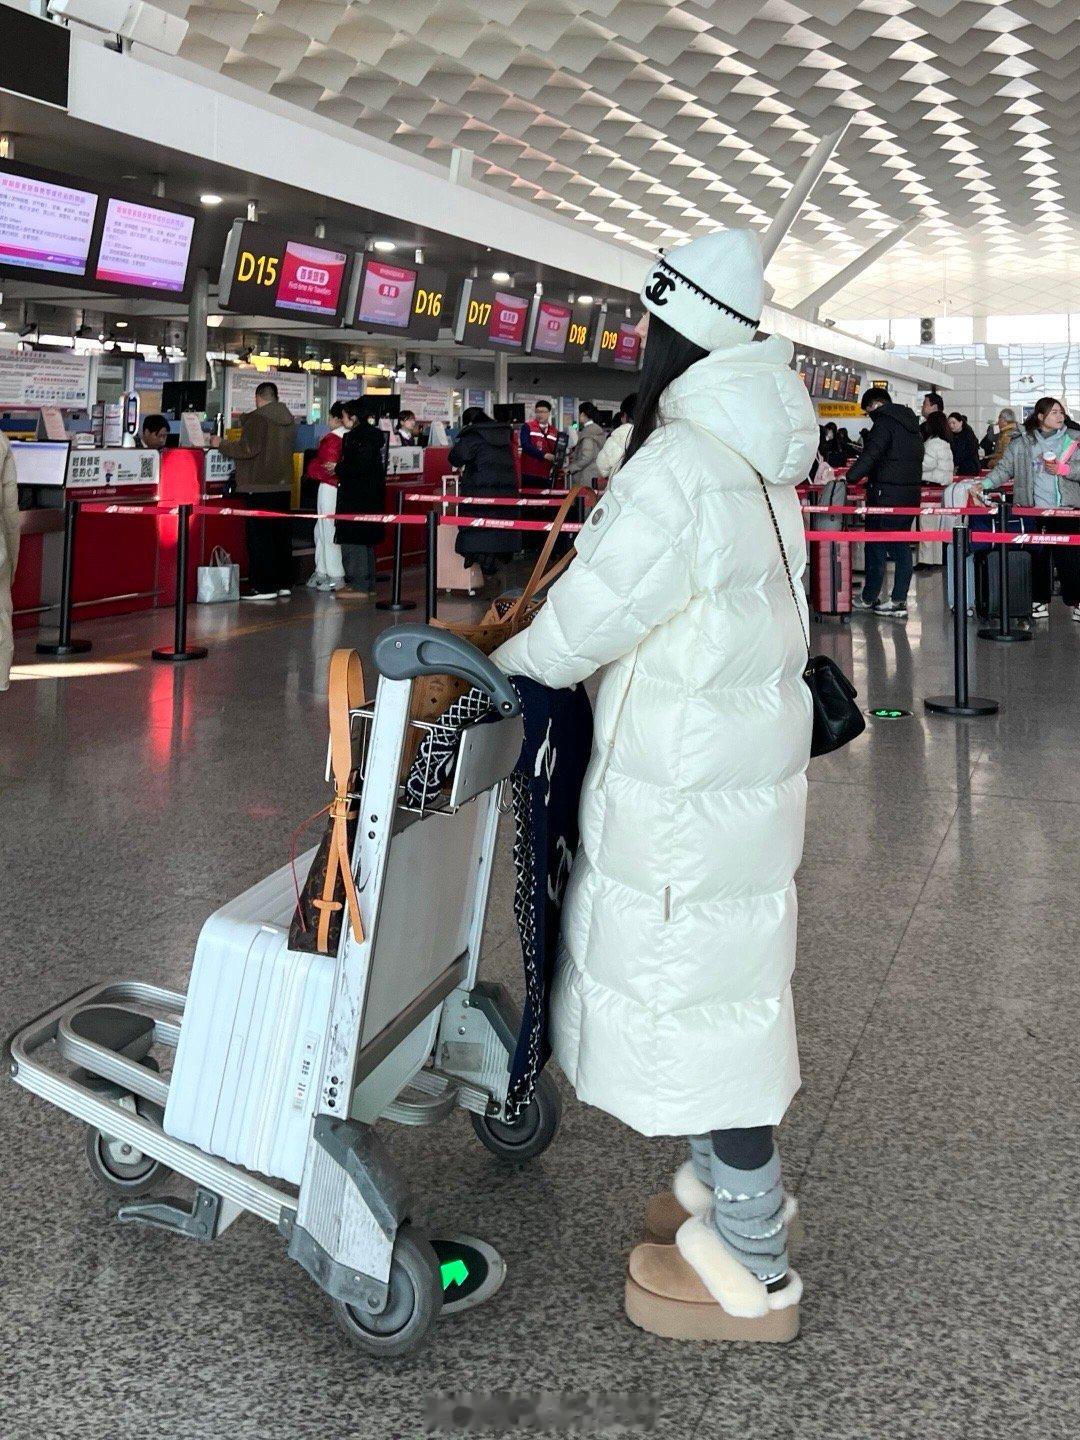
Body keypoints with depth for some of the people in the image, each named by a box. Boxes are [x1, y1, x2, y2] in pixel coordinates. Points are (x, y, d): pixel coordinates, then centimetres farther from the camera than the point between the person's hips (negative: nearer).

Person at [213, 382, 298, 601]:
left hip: (259, 487, -7)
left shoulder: (256, 419, -11)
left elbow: (248, 449, -19)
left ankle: (263, 586, -6)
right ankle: (284, 583, 16)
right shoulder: (289, 420, 11)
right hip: (283, 486, 7)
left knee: (259, 536, -4)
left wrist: (221, 444, -5)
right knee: (282, 534, 12)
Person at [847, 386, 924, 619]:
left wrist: (850, 477, -22)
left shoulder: (884, 422, -11)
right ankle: (899, 601, 7)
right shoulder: (911, 423, 17)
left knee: (877, 546, 2)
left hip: (887, 494, -8)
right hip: (911, 492, 8)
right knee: (902, 546, 8)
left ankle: (869, 598, 10)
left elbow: (870, 455, -22)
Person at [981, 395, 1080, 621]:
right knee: (1036, 557, 0)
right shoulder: (1022, 442, 7)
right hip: (1032, 510, 0)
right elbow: (1004, 469, 5)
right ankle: (1040, 602, 11)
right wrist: (983, 485, -8)